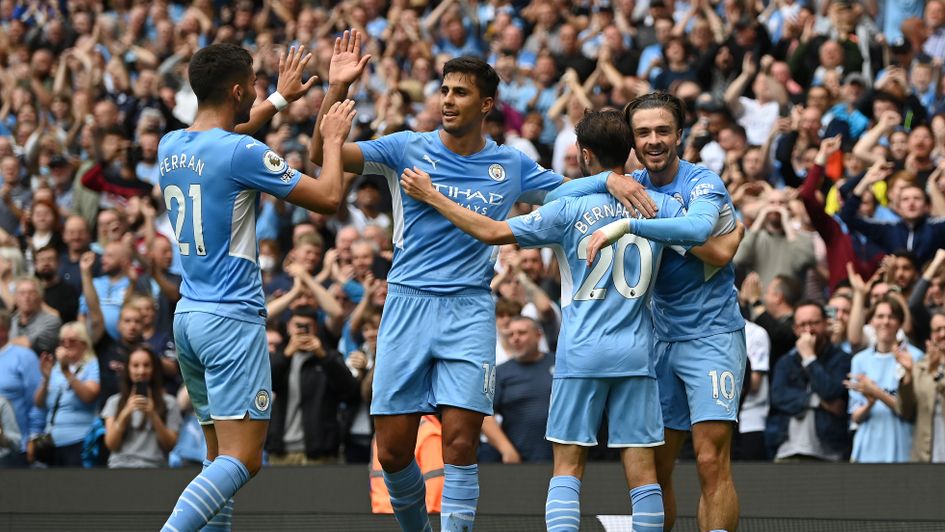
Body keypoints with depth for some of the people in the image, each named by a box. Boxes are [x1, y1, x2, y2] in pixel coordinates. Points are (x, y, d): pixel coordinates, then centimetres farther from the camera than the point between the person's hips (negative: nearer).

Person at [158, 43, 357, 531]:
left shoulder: (170, 146, 9)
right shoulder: (241, 152, -14)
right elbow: (328, 198, -8)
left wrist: (281, 98, 43)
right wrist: (333, 139, 9)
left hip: (188, 313, 8)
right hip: (232, 318, -8)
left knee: (220, 455, 13)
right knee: (241, 459, -12)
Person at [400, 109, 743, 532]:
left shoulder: (570, 209, -4)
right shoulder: (661, 206, 2)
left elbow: (493, 232, -6)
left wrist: (431, 196, 4)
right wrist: (735, 232, 22)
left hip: (581, 354, -2)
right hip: (636, 353, 2)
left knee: (568, 464, 2)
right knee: (641, 467, 2)